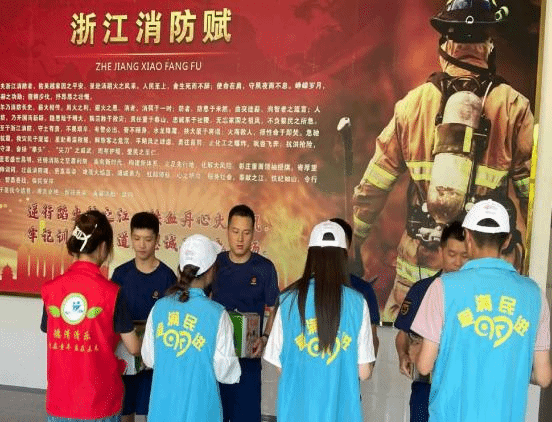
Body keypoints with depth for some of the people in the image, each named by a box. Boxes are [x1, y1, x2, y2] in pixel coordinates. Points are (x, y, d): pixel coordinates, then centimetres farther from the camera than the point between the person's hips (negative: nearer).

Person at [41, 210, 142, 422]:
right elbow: (133, 348, -8)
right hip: (100, 403, -3)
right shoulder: (111, 292, -14)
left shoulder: (50, 289, -4)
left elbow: (53, 338, 6)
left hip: (59, 403, 3)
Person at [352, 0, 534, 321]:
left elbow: (374, 184, 0)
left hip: (418, 259, 1)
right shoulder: (513, 107, -5)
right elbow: (533, 190, -6)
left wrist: (355, 237, 12)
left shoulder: (414, 102, -2)